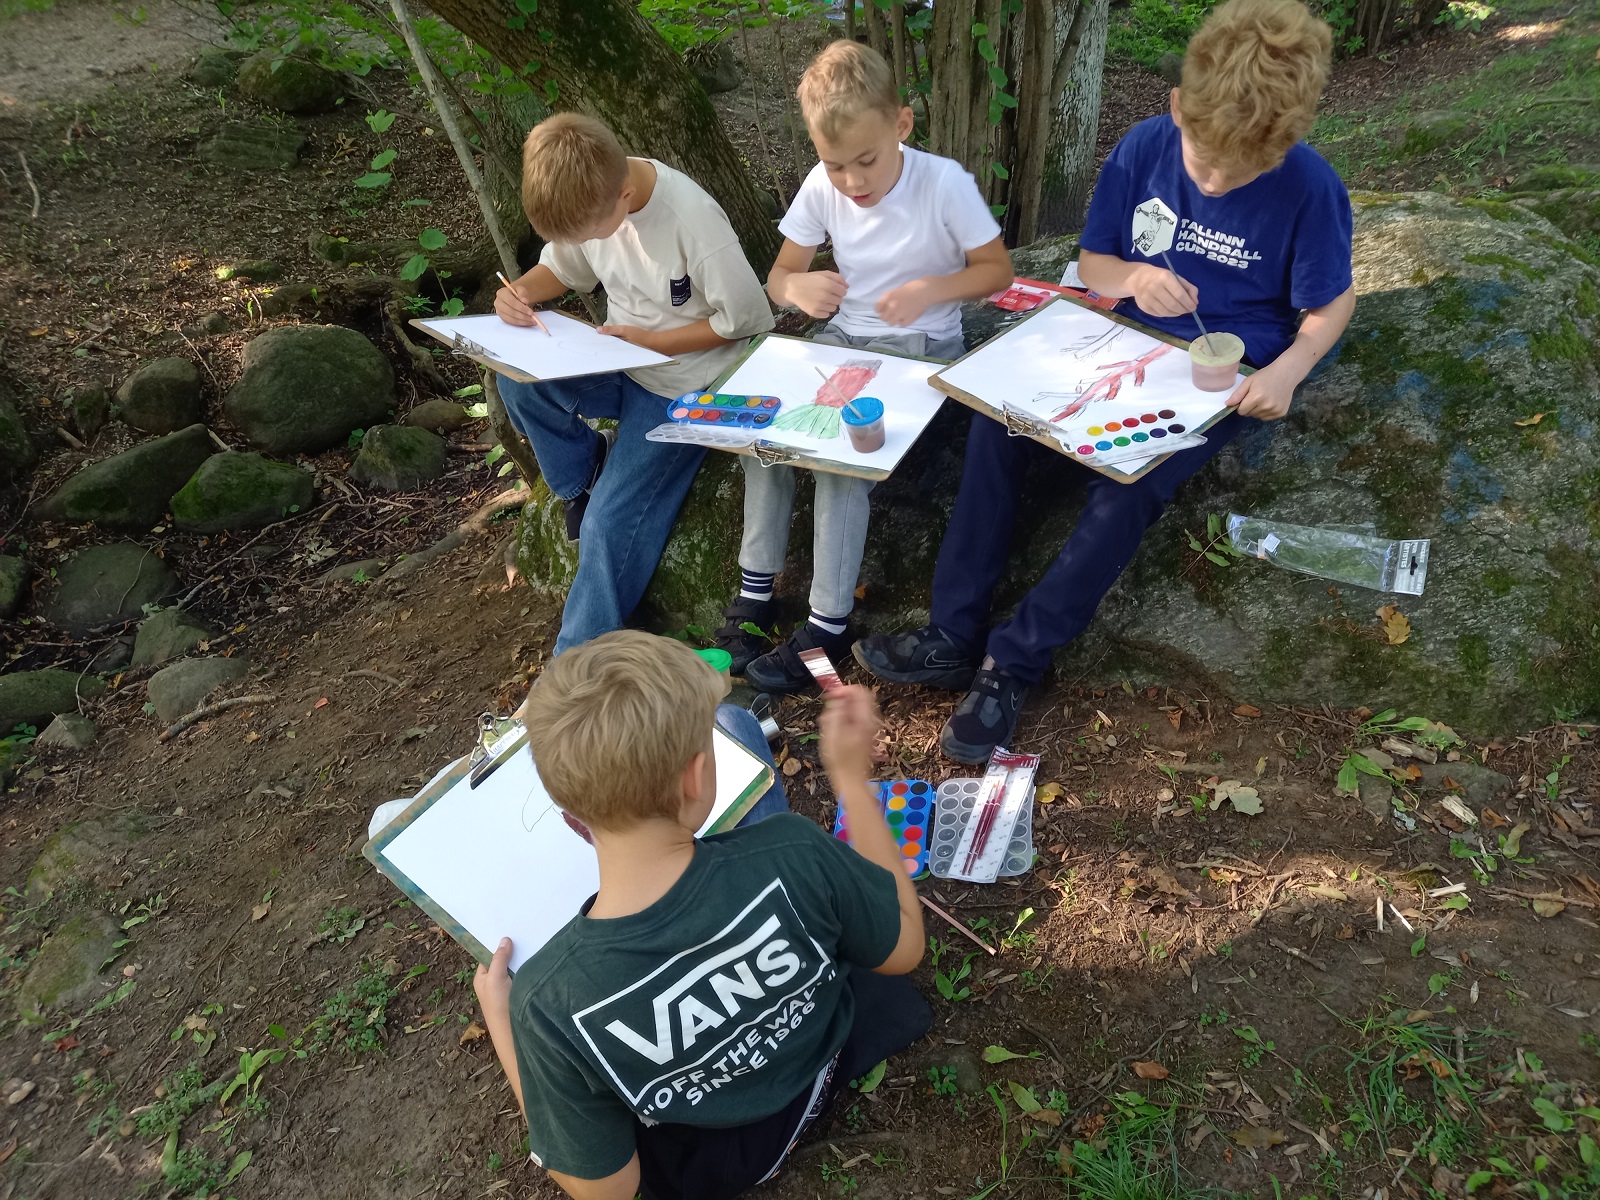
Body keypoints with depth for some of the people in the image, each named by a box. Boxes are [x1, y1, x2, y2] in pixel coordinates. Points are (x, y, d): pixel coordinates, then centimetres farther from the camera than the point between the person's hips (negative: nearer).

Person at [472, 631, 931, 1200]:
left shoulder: (549, 1002, -40)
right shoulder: (794, 855, -39)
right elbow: (904, 949, -16)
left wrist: (499, 1020, -15)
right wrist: (852, 778, -14)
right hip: (821, 1064, 1)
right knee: (733, 723, 7)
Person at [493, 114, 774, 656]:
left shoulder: (692, 219, -26)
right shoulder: (586, 199, -7)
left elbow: (746, 318, -18)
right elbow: (562, 267, 11)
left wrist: (652, 341, -19)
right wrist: (519, 292, -11)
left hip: (684, 383, -6)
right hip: (622, 364, 6)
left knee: (610, 526, -14)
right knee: (518, 381, -23)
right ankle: (584, 480, 2)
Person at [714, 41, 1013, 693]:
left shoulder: (945, 182, -18)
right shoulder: (821, 186, -7)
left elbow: (997, 269, -8)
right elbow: (778, 277, 1)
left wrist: (930, 290, -27)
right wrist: (799, 287, -25)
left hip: (922, 347, -5)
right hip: (843, 336, 5)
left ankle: (829, 622, -15)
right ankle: (757, 585, -6)